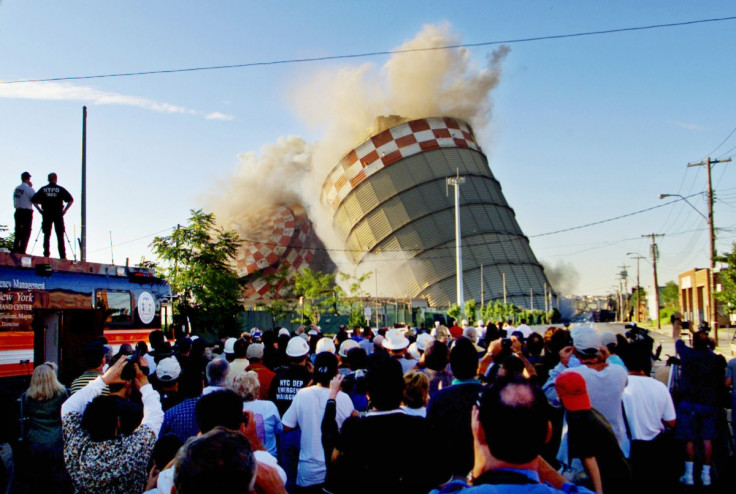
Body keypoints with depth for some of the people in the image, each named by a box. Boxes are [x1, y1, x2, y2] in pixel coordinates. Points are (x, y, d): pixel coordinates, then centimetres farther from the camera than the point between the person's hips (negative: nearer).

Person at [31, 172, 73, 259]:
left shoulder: (43, 189, 5)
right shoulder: (60, 189, 1)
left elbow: (33, 200, 3)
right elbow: (71, 200, -6)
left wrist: (40, 209, 9)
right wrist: (65, 210, 0)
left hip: (46, 214, 2)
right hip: (58, 214, -1)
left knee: (46, 235, 7)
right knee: (60, 236, 0)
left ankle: (46, 254, 2)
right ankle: (62, 256, -4)